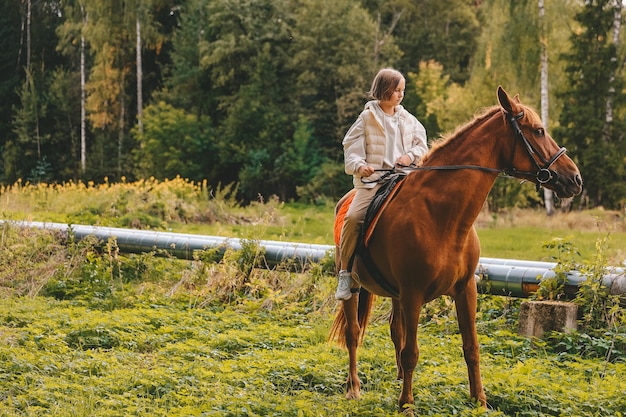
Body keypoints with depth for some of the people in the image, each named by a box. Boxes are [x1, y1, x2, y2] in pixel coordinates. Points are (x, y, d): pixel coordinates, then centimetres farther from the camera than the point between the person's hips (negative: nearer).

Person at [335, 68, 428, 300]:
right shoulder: (367, 118, 4)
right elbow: (352, 147, -1)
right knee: (353, 217, -26)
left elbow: (421, 144, 19)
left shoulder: (408, 120, 16)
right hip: (373, 178, -4)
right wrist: (359, 165, -20)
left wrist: (411, 155, -3)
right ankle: (346, 272, -16)